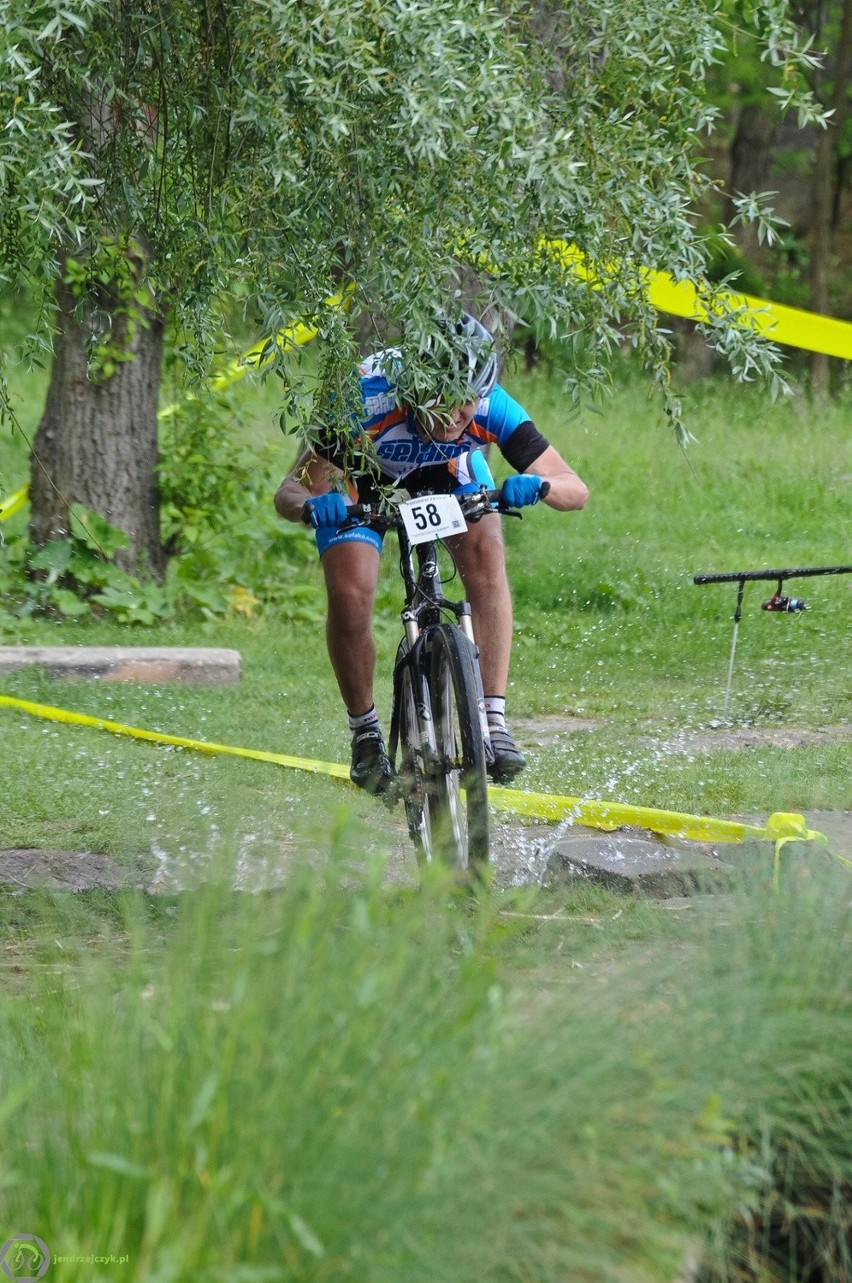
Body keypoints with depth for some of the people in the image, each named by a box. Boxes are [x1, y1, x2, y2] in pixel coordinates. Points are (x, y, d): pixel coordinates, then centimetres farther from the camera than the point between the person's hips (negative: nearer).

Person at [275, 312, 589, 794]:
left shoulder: (490, 409, -34)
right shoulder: (368, 403, -41)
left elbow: (576, 491, -33)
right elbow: (290, 491, -36)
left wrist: (538, 486, -55)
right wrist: (311, 505, -60)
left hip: (447, 470, 1)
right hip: (362, 474, -1)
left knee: (486, 557, -25)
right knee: (349, 597, -18)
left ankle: (493, 718, -22)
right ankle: (366, 732, 5)